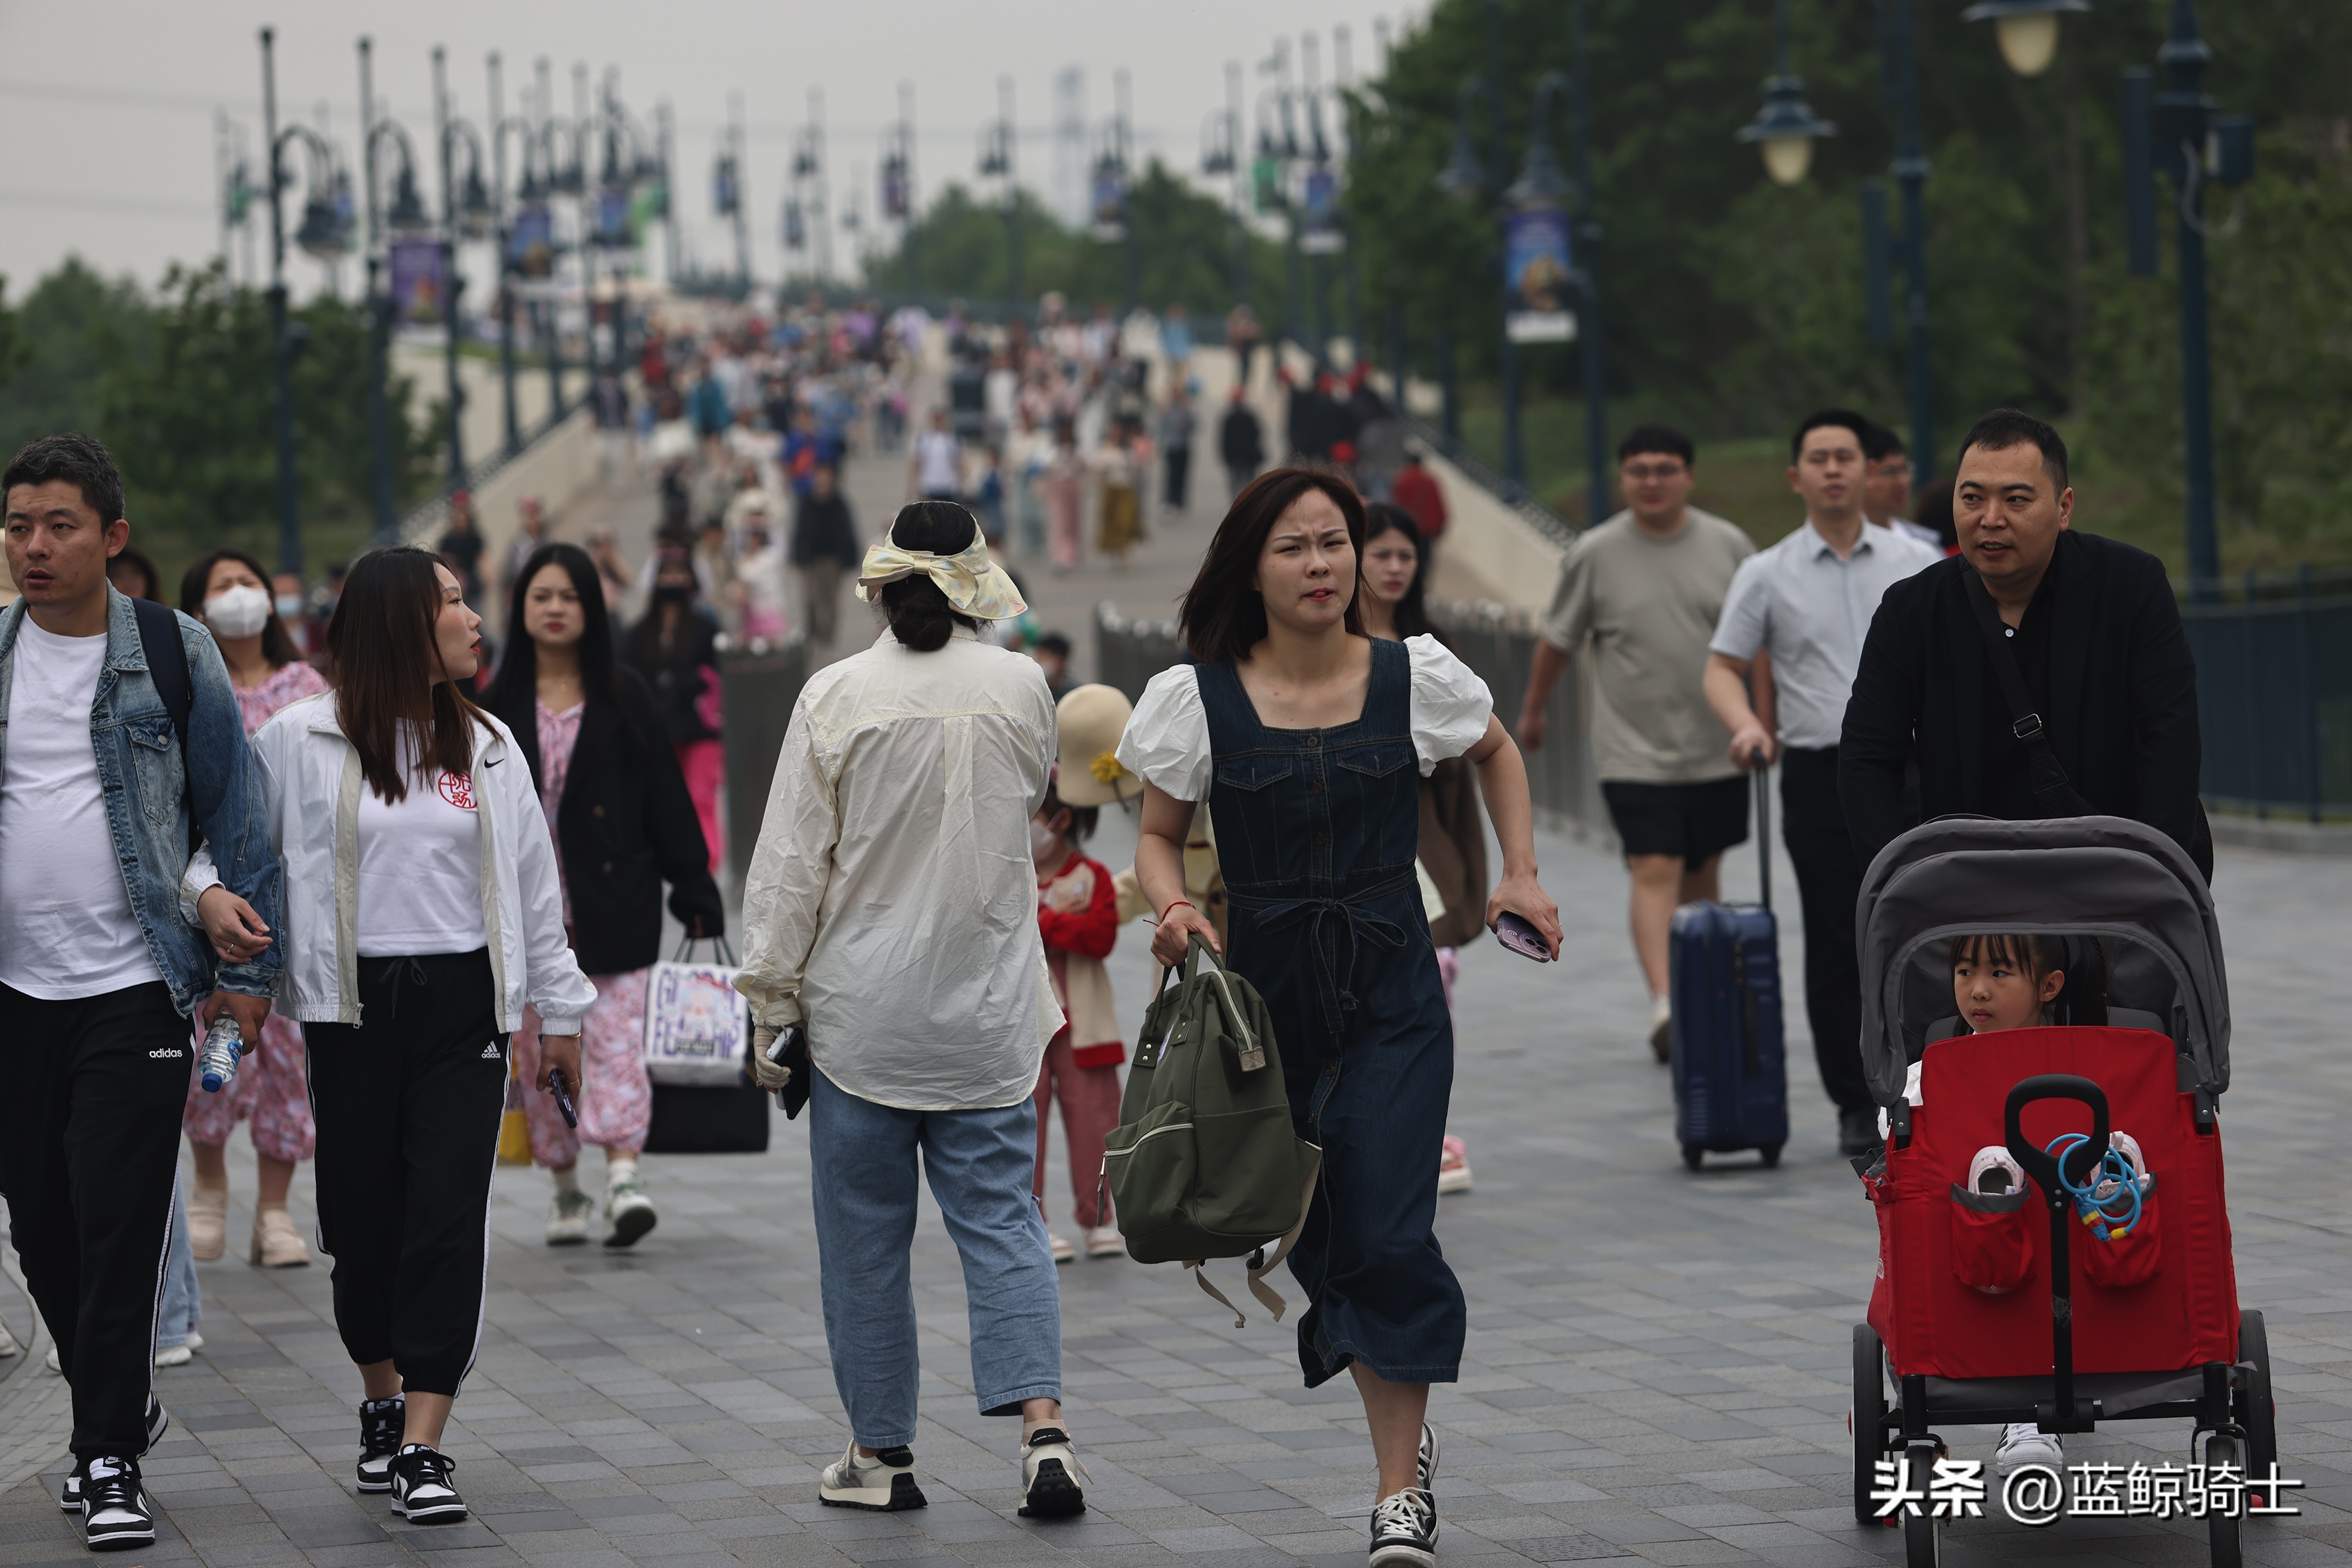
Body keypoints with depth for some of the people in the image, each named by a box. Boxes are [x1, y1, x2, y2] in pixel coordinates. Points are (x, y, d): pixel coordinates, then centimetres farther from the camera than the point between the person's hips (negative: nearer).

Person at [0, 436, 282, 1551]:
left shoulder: (173, 653, 0)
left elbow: (233, 812, 3)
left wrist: (249, 968, 0)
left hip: (135, 988, -3)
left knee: (120, 1228, -7)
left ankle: (110, 1461, -1)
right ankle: (120, 1406, 29)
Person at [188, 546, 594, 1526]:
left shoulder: (485, 744, 11)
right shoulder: (303, 740, 1)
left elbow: (533, 883, 15)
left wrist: (558, 1011, 16)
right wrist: (211, 896, -14)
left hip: (464, 1004, 1)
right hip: (354, 1005, -1)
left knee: (448, 1216, -9)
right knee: (363, 1214, 5)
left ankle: (423, 1448, -10)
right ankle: (382, 1400, 30)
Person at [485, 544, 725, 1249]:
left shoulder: (623, 696, 4)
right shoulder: (497, 706, 7)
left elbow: (663, 793, 5)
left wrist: (692, 885, 3)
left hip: (614, 900, -2)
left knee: (616, 1035, -11)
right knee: (541, 1048, 5)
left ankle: (624, 1174, -19)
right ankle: (566, 1190, 14)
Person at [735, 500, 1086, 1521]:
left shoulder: (835, 697, -10)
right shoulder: (1020, 687, -5)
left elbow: (791, 863, -6)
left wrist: (769, 1001, 2)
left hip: (861, 1014, -1)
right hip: (988, 1014, 2)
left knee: (864, 1235, 9)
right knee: (1001, 1217, 5)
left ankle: (882, 1454, 15)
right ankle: (1042, 1425, -11)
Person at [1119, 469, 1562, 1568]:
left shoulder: (1416, 679, -1)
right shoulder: (1200, 698, -3)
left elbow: (1497, 753, 20)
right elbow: (1160, 833, 8)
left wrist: (1521, 875, 9)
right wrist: (1172, 907, -13)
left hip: (1393, 996, -1)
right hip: (1264, 997, 1)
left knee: (1388, 1239, -12)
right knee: (1319, 1241, 8)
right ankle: (1406, 1435, 33)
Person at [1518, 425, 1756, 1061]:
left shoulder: (1729, 547, 2)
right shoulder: (1594, 554, -2)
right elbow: (1557, 640, 10)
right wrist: (1533, 711, 20)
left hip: (1715, 749, 3)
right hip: (1633, 751, -3)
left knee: (1701, 878, 12)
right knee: (1655, 872, -16)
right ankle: (1662, 1003, -26)